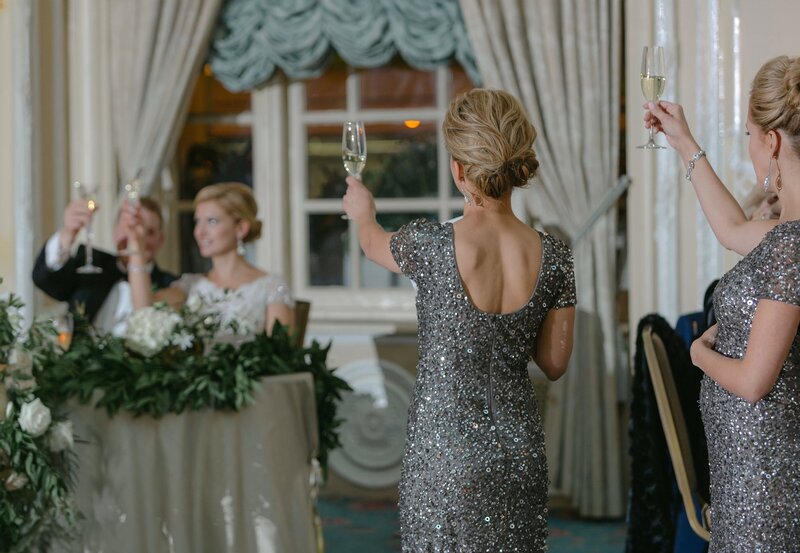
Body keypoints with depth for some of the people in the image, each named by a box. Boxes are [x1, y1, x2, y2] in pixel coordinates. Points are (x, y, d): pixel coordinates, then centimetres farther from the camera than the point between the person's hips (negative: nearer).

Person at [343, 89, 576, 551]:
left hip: (446, 454, -4)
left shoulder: (430, 245, -16)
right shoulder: (554, 257, -6)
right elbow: (554, 364, 4)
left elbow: (374, 244, 10)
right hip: (521, 448, 4)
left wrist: (363, 213, 32)